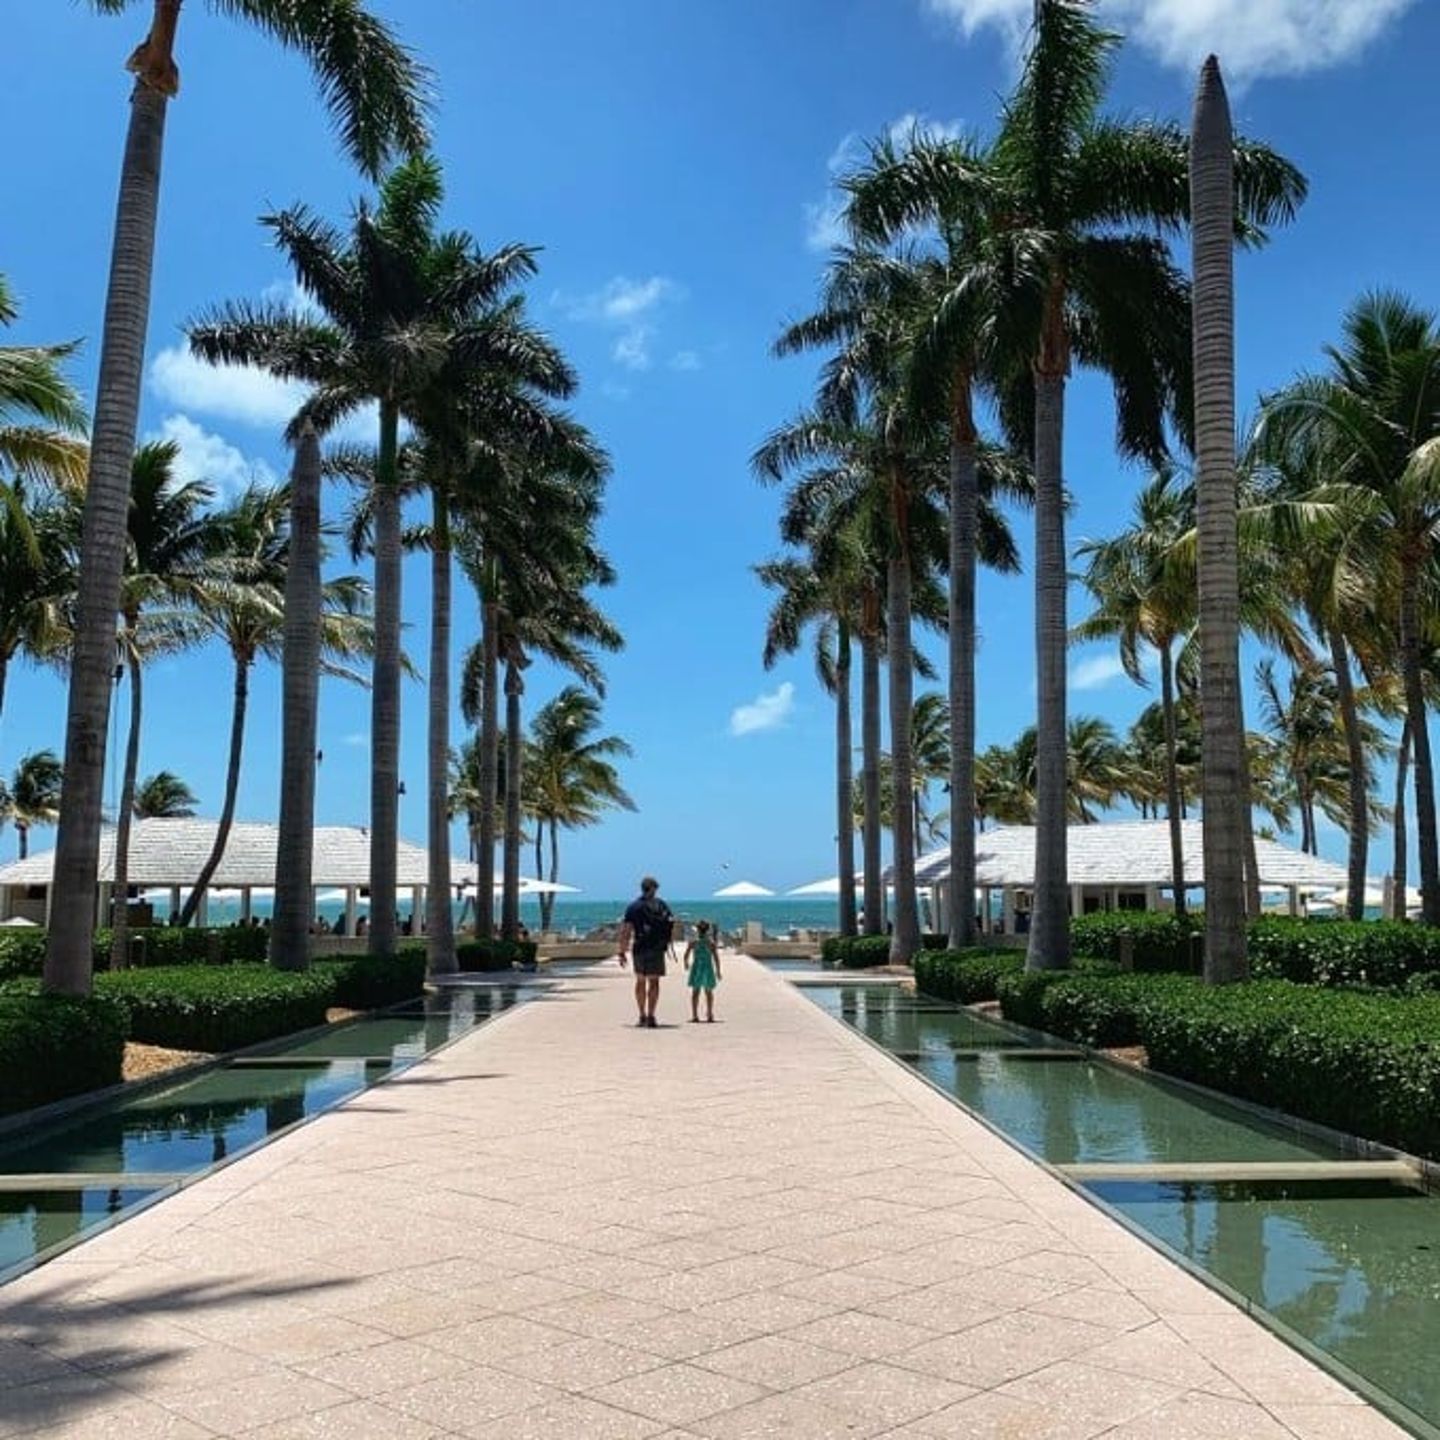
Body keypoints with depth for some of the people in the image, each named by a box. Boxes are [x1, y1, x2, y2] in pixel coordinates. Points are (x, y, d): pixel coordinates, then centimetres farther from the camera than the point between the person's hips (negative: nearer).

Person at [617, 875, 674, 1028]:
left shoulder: (633, 907, 2)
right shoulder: (662, 905, 5)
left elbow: (626, 931, -5)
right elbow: (672, 927, 1)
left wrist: (622, 952, -3)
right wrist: (666, 942, 15)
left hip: (640, 949, 1)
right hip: (657, 950, 0)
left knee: (640, 981, 14)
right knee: (653, 982, 3)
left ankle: (642, 1016, 16)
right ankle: (650, 1016, -6)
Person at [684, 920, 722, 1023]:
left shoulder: (693, 942, -5)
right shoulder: (711, 943, -5)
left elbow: (686, 956, 0)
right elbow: (716, 958, -6)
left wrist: (686, 964, 21)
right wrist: (718, 971, 3)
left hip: (696, 969, 0)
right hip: (708, 969, 0)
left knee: (695, 992, 5)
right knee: (709, 992, 15)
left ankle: (695, 1015, -2)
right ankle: (709, 1015, 18)